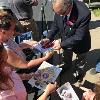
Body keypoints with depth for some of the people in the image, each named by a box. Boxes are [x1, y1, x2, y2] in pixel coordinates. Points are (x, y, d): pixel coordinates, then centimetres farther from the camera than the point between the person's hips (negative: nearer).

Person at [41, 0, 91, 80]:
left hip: (79, 42, -4)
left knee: (80, 58, 28)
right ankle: (67, 66, 64)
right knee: (66, 57, 32)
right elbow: (55, 25, -10)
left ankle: (79, 69, 58)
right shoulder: (59, 7, -28)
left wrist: (61, 44, -32)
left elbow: (79, 37, -34)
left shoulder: (84, 13, -43)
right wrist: (49, 38, -22)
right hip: (66, 40, 4)